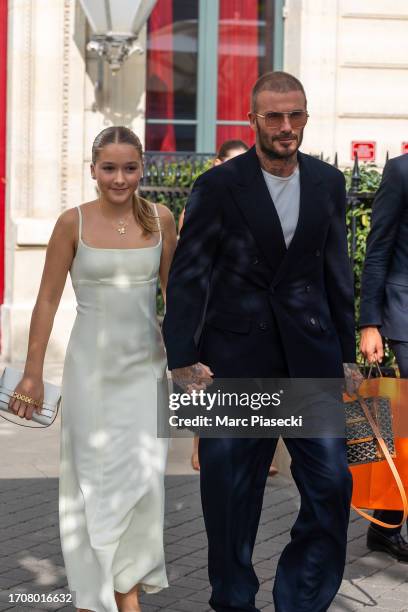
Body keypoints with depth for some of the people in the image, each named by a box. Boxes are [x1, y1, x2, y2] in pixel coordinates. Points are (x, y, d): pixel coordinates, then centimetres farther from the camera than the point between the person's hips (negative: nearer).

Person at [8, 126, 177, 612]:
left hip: (146, 364, 2)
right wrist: (32, 373, -4)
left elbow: (174, 293, 9)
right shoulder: (73, 222, -7)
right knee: (95, 477, 7)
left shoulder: (160, 220, 0)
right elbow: (47, 300, -4)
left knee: (144, 477, 3)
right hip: (91, 364, -2)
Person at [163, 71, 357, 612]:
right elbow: (187, 277, -3)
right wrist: (183, 359, -8)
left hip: (310, 355, 3)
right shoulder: (218, 186, -4)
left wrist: (345, 352, 12)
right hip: (236, 358, -3)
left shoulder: (328, 183, 7)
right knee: (231, 491, 7)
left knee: (331, 485, -3)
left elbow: (337, 273, 13)